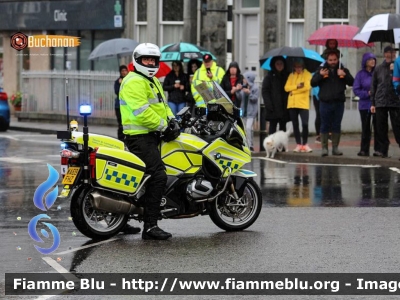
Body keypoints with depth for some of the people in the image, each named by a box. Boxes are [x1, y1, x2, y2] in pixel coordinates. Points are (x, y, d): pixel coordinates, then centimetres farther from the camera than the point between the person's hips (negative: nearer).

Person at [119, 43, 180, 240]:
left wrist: (171, 120, 3)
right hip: (140, 137, -11)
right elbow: (142, 111, -21)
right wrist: (163, 126, -17)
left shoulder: (153, 81, 22)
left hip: (152, 136, 11)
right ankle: (150, 226, -20)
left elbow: (162, 105, 23)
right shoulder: (134, 82, -11)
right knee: (158, 176, -19)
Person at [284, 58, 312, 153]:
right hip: (292, 104, 4)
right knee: (295, 125, 5)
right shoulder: (291, 75, 14)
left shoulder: (307, 74, 2)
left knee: (305, 124, -12)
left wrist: (293, 91, -6)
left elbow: (307, 86, -12)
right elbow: (287, 88, 3)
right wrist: (297, 86, -12)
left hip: (303, 103, -4)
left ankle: (304, 144, 2)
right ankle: (298, 144, 12)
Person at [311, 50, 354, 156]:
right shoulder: (321, 69, 8)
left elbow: (352, 82, 1)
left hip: (339, 103, 1)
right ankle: (324, 148, 3)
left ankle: (335, 148, 12)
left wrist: (344, 75, -15)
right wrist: (320, 75, -14)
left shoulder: (343, 70, 10)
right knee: (325, 126, 0)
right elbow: (313, 83, 2)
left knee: (336, 126, 6)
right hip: (325, 103, -1)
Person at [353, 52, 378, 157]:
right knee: (366, 128, 7)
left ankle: (378, 149, 2)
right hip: (365, 104, 0)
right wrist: (367, 93, -15)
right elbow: (356, 90, -2)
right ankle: (364, 150, 13)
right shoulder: (361, 74, 0)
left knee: (377, 127, -2)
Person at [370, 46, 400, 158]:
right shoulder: (378, 69, 11)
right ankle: (383, 149, 8)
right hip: (380, 102, 2)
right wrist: (372, 103, 7)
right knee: (381, 128, 3)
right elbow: (373, 86, 12)